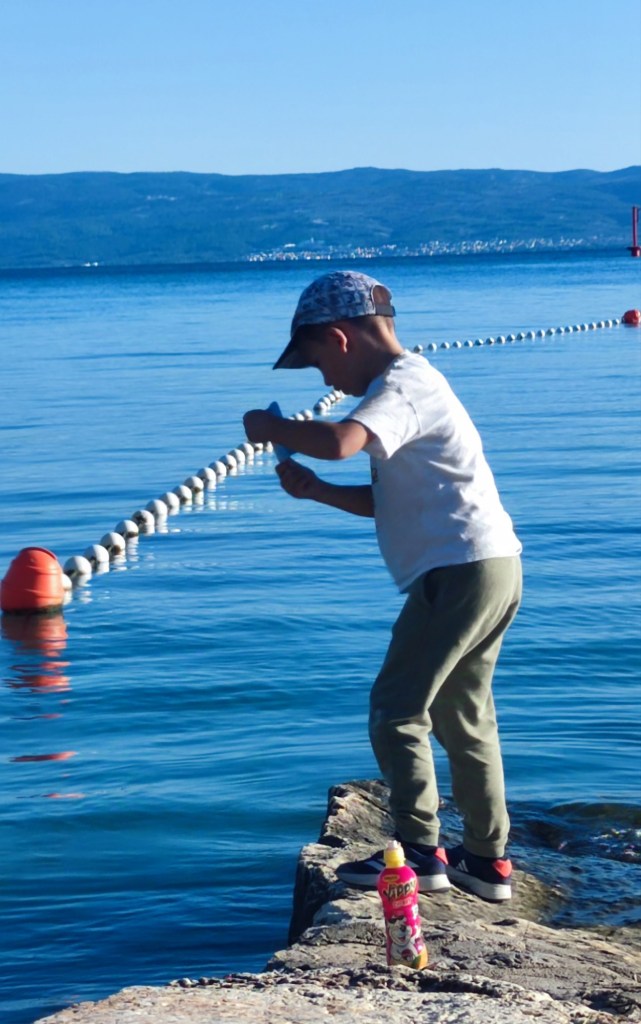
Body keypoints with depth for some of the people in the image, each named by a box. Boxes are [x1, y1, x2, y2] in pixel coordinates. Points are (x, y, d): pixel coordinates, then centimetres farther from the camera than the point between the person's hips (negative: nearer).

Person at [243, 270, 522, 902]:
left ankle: (420, 851, 0)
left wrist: (268, 428, -17)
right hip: (491, 568, 10)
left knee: (396, 711, -4)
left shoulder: (403, 385, -13)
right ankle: (486, 860, 22)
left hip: (460, 569, -10)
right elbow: (386, 501, 23)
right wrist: (316, 491, 9)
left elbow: (338, 441, -34)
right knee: (463, 718, 16)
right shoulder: (409, 384, 19)